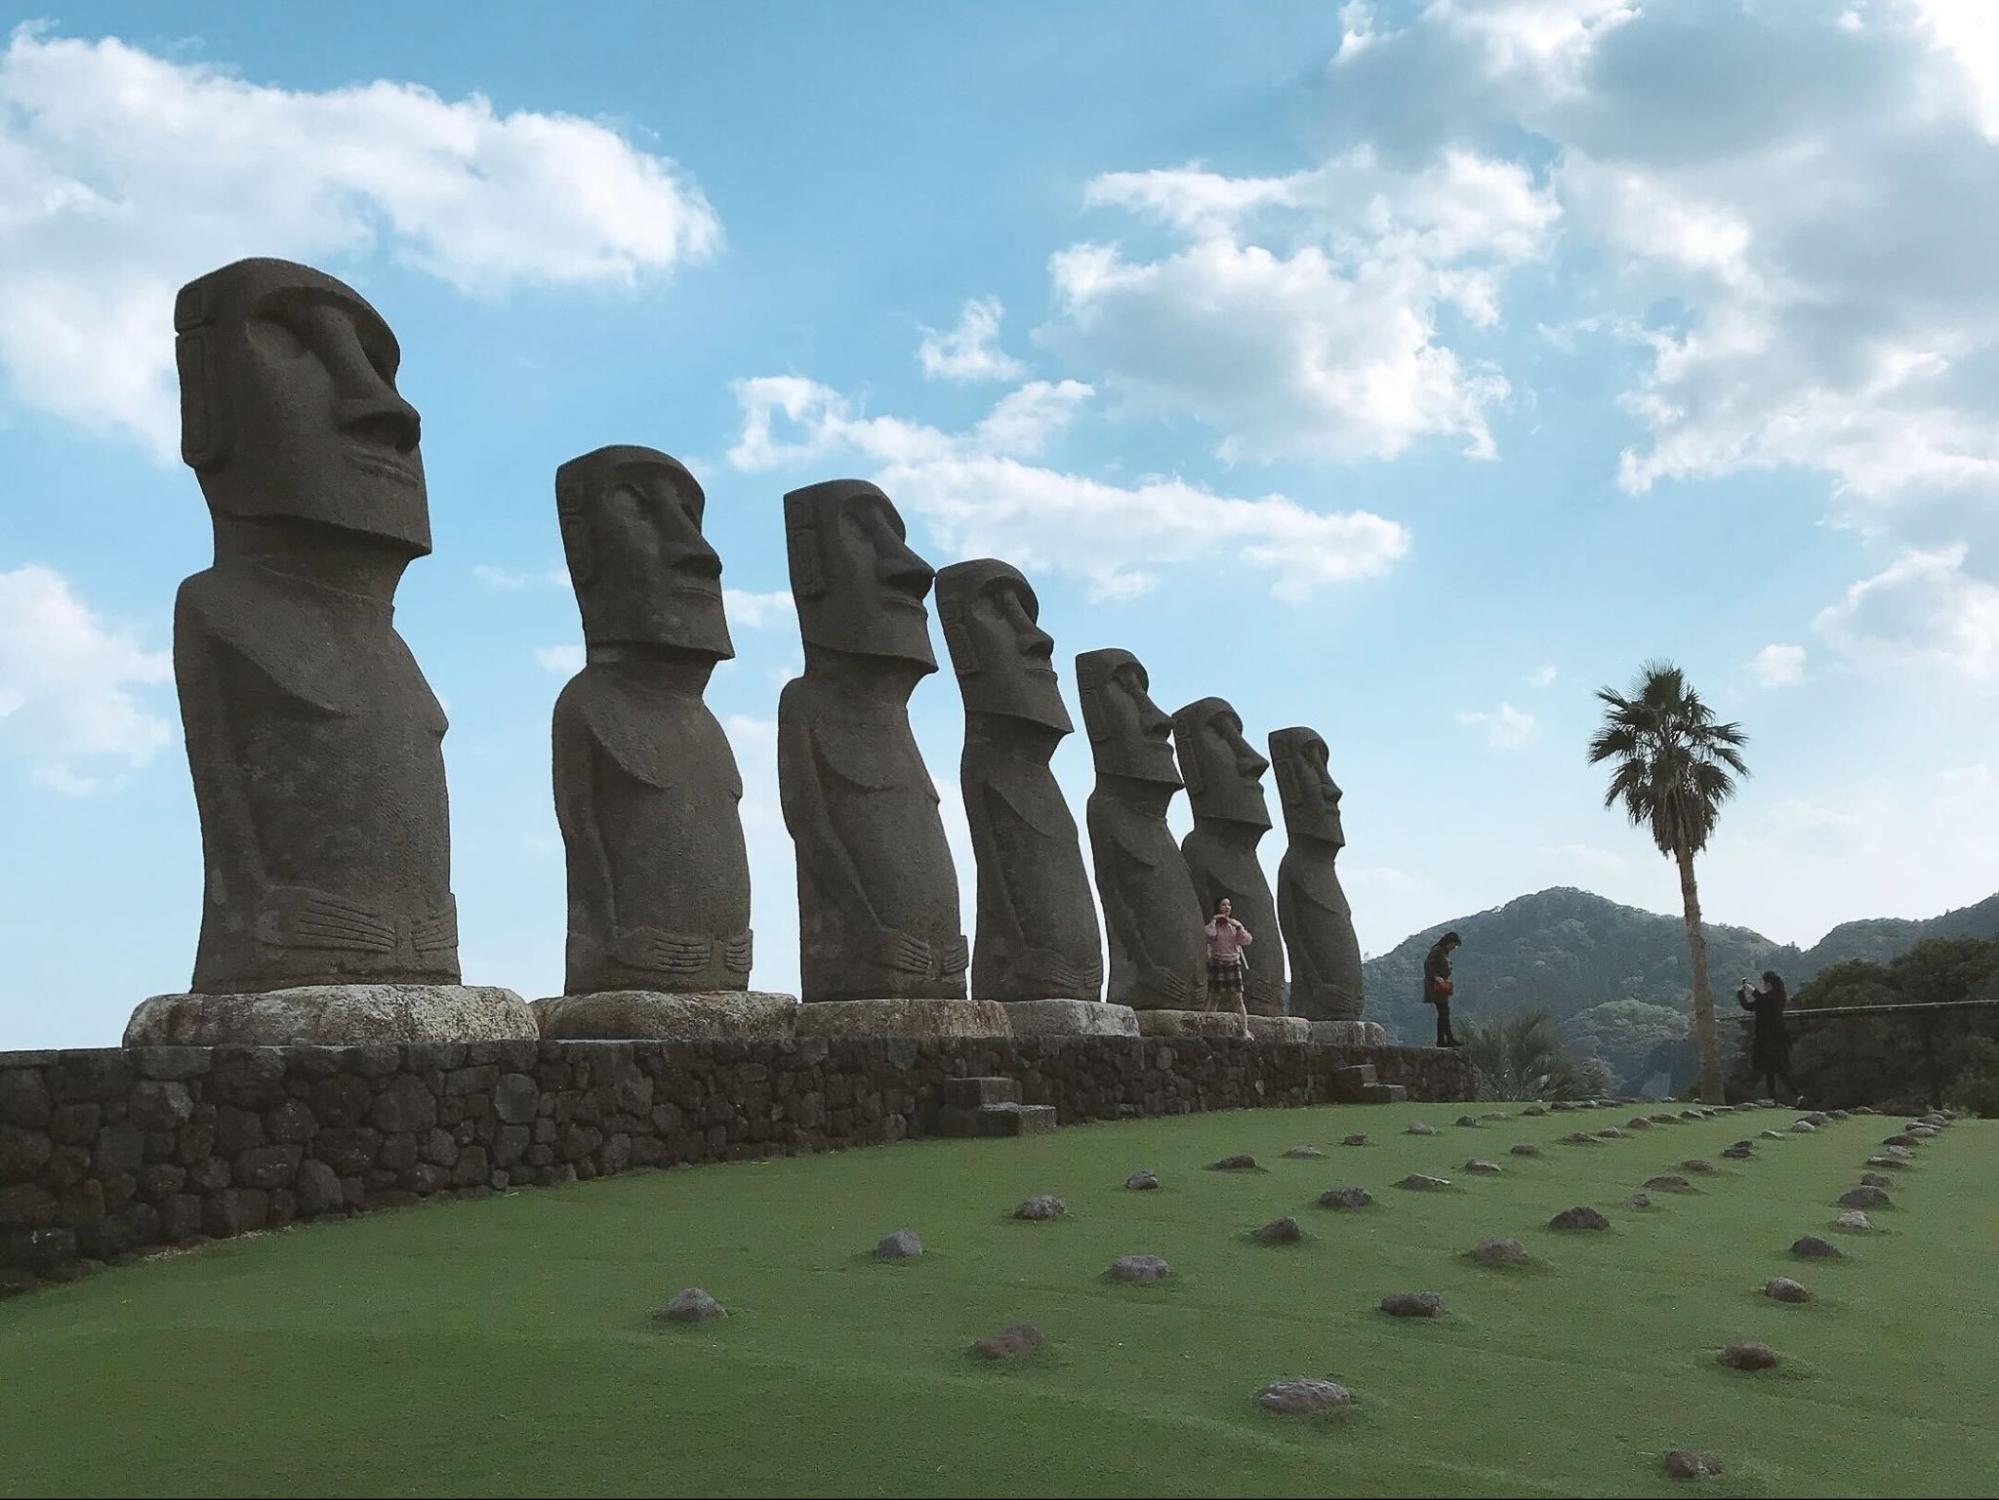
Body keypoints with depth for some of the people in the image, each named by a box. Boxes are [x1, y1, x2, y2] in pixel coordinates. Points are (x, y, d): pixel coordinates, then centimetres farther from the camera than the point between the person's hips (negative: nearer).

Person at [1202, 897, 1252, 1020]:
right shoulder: (1213, 925, -1)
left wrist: (1239, 926, -9)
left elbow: (1247, 941, -1)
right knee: (1213, 998, -3)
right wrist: (1214, 920, -15)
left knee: (1238, 998, -2)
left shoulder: (1234, 925, 10)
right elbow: (1209, 934, -25)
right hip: (1217, 965, -3)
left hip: (1233, 964, 3)